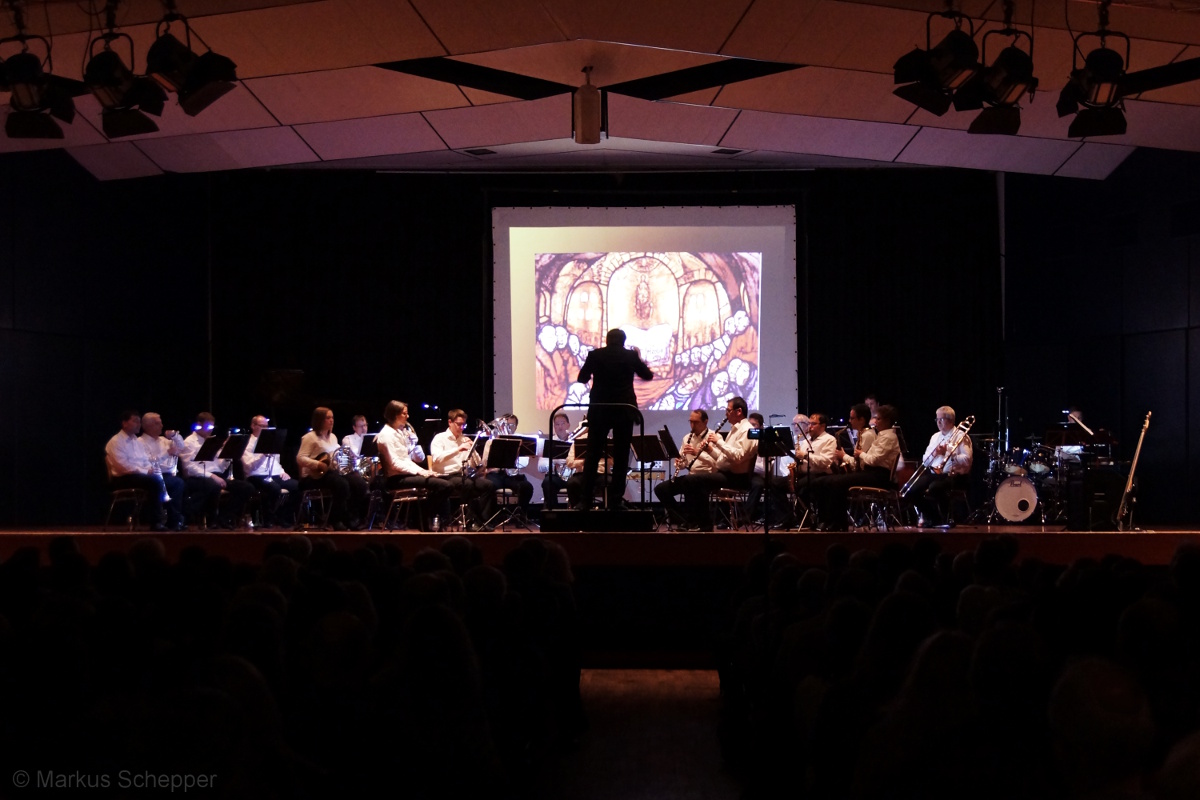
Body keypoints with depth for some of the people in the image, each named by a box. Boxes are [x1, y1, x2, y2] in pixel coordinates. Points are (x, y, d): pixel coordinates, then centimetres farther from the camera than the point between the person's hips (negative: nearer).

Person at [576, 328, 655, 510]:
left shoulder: (595, 355, -1)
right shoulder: (631, 356, -1)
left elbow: (582, 378, 7)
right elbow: (647, 375, 11)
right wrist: (639, 358, 25)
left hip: (599, 410, 1)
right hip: (624, 411, 0)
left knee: (592, 455, 6)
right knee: (621, 456, 5)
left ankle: (586, 499, 3)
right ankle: (616, 499, 2)